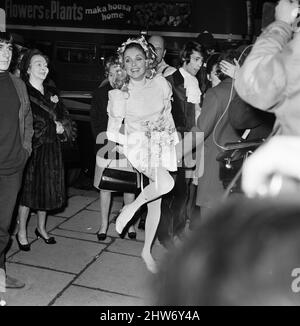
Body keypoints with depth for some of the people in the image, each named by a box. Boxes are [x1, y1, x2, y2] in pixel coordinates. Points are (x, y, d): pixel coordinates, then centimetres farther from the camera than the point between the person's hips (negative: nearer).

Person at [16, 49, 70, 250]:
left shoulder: (51, 93, 13)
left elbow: (64, 117, 12)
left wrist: (60, 125, -10)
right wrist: (54, 124, -12)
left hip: (51, 148, 6)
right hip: (31, 147, -6)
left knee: (47, 187, 12)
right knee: (29, 188, 0)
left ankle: (41, 228, 28)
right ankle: (22, 232, 15)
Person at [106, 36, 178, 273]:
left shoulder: (160, 83, 0)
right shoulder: (120, 95, -8)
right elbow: (112, 133, -3)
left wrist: (173, 138, 9)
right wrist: (130, 142, -15)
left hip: (162, 146, 4)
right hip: (139, 147, -4)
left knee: (156, 201, 8)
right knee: (166, 184, -31)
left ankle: (147, 250, 24)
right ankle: (131, 208, -4)